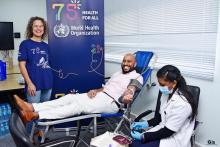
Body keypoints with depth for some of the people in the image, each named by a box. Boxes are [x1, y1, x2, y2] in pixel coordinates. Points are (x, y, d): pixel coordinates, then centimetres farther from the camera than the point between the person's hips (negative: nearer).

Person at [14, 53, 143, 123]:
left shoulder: (137, 77, 4)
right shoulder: (117, 74, 27)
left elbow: (131, 90, -13)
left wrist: (127, 97, -34)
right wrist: (95, 90, 3)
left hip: (111, 102, -7)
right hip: (99, 95, 8)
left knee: (79, 106, -28)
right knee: (70, 98, -13)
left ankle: (35, 115, -38)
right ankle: (32, 107, -24)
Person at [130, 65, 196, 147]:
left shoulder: (181, 103, -27)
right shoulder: (167, 93, 0)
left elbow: (168, 131, -22)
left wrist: (143, 137, -19)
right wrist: (146, 124, 0)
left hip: (175, 140, -7)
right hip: (163, 130, 7)